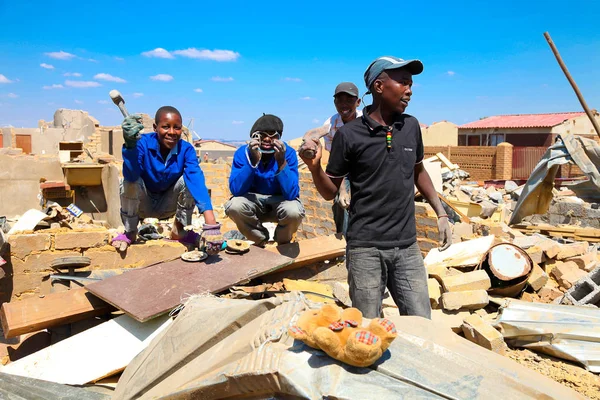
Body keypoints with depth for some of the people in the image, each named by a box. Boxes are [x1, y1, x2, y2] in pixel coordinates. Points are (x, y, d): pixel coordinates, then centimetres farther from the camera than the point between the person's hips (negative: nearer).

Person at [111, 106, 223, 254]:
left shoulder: (186, 149, -20)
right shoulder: (143, 143, -23)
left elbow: (197, 181, -37)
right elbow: (131, 176, -39)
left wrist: (210, 224, -51)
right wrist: (130, 144, -58)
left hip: (168, 204, 1)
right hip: (143, 204, -1)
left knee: (188, 180, -26)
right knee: (130, 183, -31)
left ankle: (180, 231, -5)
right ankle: (130, 232, -5)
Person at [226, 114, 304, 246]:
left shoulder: (288, 153, -18)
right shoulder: (242, 152, -15)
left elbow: (292, 194, -27)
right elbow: (236, 190, -26)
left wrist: (281, 162, -38)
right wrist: (253, 161, -36)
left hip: (280, 201, -1)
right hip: (253, 201, 1)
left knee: (294, 211, -34)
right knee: (233, 206, -29)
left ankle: (282, 242, 4)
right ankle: (261, 240, 2)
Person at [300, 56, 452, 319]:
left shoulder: (411, 127, 4)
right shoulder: (349, 134, -8)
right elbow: (330, 192, -1)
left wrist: (441, 213, 13)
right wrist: (315, 167, -21)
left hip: (407, 247, 4)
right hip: (365, 248, -4)